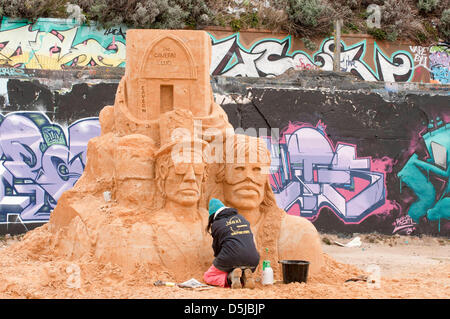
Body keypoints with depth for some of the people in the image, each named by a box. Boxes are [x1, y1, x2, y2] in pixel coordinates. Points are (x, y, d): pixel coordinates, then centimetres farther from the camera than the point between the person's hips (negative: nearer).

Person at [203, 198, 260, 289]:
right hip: (252, 262, 4)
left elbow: (217, 249, 13)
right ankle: (245, 277, -1)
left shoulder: (216, 225, 6)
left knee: (208, 277, 18)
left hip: (231, 261, -4)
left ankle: (230, 277, -11)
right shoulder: (241, 218, 20)